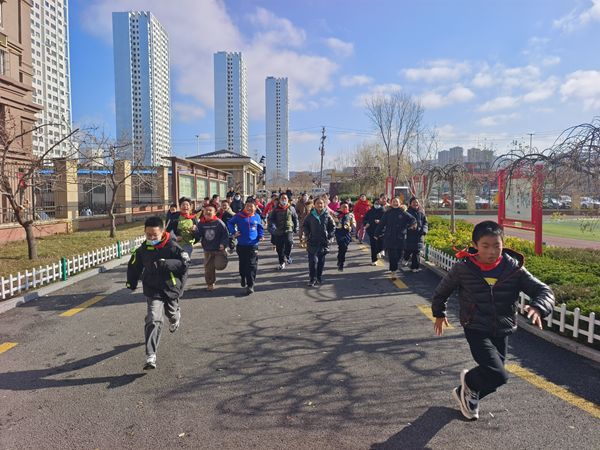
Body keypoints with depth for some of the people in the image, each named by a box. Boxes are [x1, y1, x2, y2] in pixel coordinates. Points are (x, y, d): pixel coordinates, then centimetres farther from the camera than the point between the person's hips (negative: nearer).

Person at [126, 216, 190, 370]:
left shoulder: (172, 247, -15)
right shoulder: (143, 250, -3)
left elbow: (185, 262, -25)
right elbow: (134, 266, 14)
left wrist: (165, 264, -34)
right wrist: (131, 283, 20)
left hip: (171, 288, 0)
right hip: (153, 290, 1)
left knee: (171, 313, 23)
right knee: (153, 320, -14)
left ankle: (175, 319, 65)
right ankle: (151, 357, -15)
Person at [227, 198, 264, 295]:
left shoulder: (257, 217, 4)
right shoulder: (239, 216, -2)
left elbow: (260, 228, 17)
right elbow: (230, 223, 8)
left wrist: (261, 236, 1)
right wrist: (234, 232, -5)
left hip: (253, 244, 0)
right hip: (242, 245, 0)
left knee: (252, 265, -5)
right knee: (243, 264, 14)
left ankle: (250, 285, -1)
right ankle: (243, 279, 37)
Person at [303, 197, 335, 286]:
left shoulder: (327, 216, 1)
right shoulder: (310, 216, 0)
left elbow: (333, 226, 9)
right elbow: (305, 225, 11)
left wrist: (329, 235, 1)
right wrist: (308, 235, 2)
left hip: (323, 242, 2)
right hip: (312, 242, -1)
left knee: (321, 261, 10)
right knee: (313, 261, -6)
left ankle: (319, 277, 23)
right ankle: (312, 279, -1)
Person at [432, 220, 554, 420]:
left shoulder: (514, 268, -8)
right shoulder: (463, 268, -13)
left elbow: (544, 291, -8)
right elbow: (443, 290, 5)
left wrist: (538, 308, -30)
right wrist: (439, 314, 17)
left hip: (502, 331, 4)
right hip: (476, 330, -3)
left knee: (491, 380, 13)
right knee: (498, 375, -19)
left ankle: (466, 394, 43)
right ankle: (469, 380, 14)